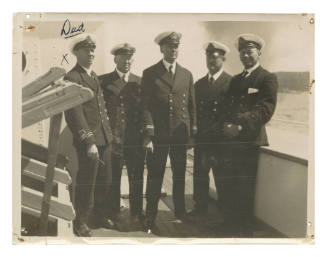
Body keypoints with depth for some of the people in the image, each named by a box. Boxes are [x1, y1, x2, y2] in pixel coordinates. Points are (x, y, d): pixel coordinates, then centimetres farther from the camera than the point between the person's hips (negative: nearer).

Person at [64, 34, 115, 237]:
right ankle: (81, 221, 16)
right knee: (86, 183, 1)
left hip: (105, 138, 8)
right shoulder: (72, 78, -10)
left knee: (105, 181, 15)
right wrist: (89, 141, -20)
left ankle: (101, 214, 30)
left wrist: (109, 132, 14)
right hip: (88, 139, -8)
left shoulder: (95, 76, 17)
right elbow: (75, 113, -16)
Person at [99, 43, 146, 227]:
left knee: (137, 179, 6)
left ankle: (137, 214, 18)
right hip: (113, 139, -1)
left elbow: (145, 109, 9)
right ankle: (113, 215, 20)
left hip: (135, 139, 2)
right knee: (113, 179, 6)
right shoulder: (103, 81, 4)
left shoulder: (139, 82, 10)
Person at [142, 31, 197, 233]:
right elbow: (146, 105, -3)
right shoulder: (150, 74, 2)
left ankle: (180, 212, 26)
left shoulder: (187, 75, 13)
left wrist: (193, 132, 7)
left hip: (181, 134, 3)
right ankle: (151, 218, 10)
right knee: (155, 177, 1)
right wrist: (148, 132, -11)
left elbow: (192, 105, 13)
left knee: (180, 175, 11)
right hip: (159, 134, -3)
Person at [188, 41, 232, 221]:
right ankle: (200, 210, 20)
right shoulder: (199, 84, 14)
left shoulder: (231, 83, -3)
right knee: (199, 176, 7)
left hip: (221, 139, -5)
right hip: (201, 139, 5)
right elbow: (195, 110, 13)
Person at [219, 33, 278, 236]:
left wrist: (240, 127, -19)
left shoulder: (268, 79, -1)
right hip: (232, 140, 6)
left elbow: (265, 110, -12)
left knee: (245, 190, -2)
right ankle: (230, 225, 24)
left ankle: (245, 230, 12)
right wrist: (227, 125, -2)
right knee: (227, 185, 8)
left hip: (250, 141, -6)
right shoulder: (235, 80, 21)